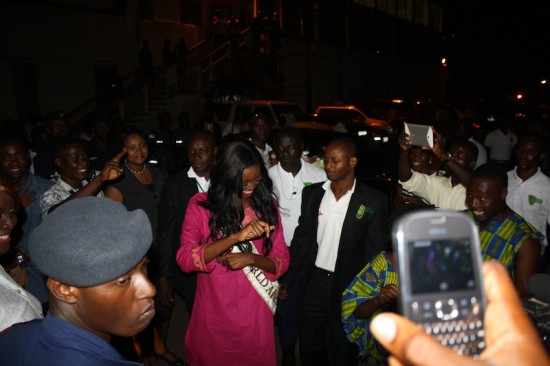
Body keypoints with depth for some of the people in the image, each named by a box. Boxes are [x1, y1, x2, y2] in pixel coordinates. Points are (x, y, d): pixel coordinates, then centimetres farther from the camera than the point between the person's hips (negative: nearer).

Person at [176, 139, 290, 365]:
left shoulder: (266, 204, -2)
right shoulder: (201, 205, -9)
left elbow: (281, 261, -2)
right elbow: (184, 260, -20)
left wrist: (251, 258, -22)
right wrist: (236, 237, -30)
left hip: (255, 314, 1)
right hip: (214, 314, -1)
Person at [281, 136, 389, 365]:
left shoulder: (374, 201, -12)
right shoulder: (312, 193, -1)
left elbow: (375, 254, -8)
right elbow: (301, 239, 5)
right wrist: (286, 281, 4)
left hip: (349, 287, -3)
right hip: (315, 282, 3)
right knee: (308, 346, 20)